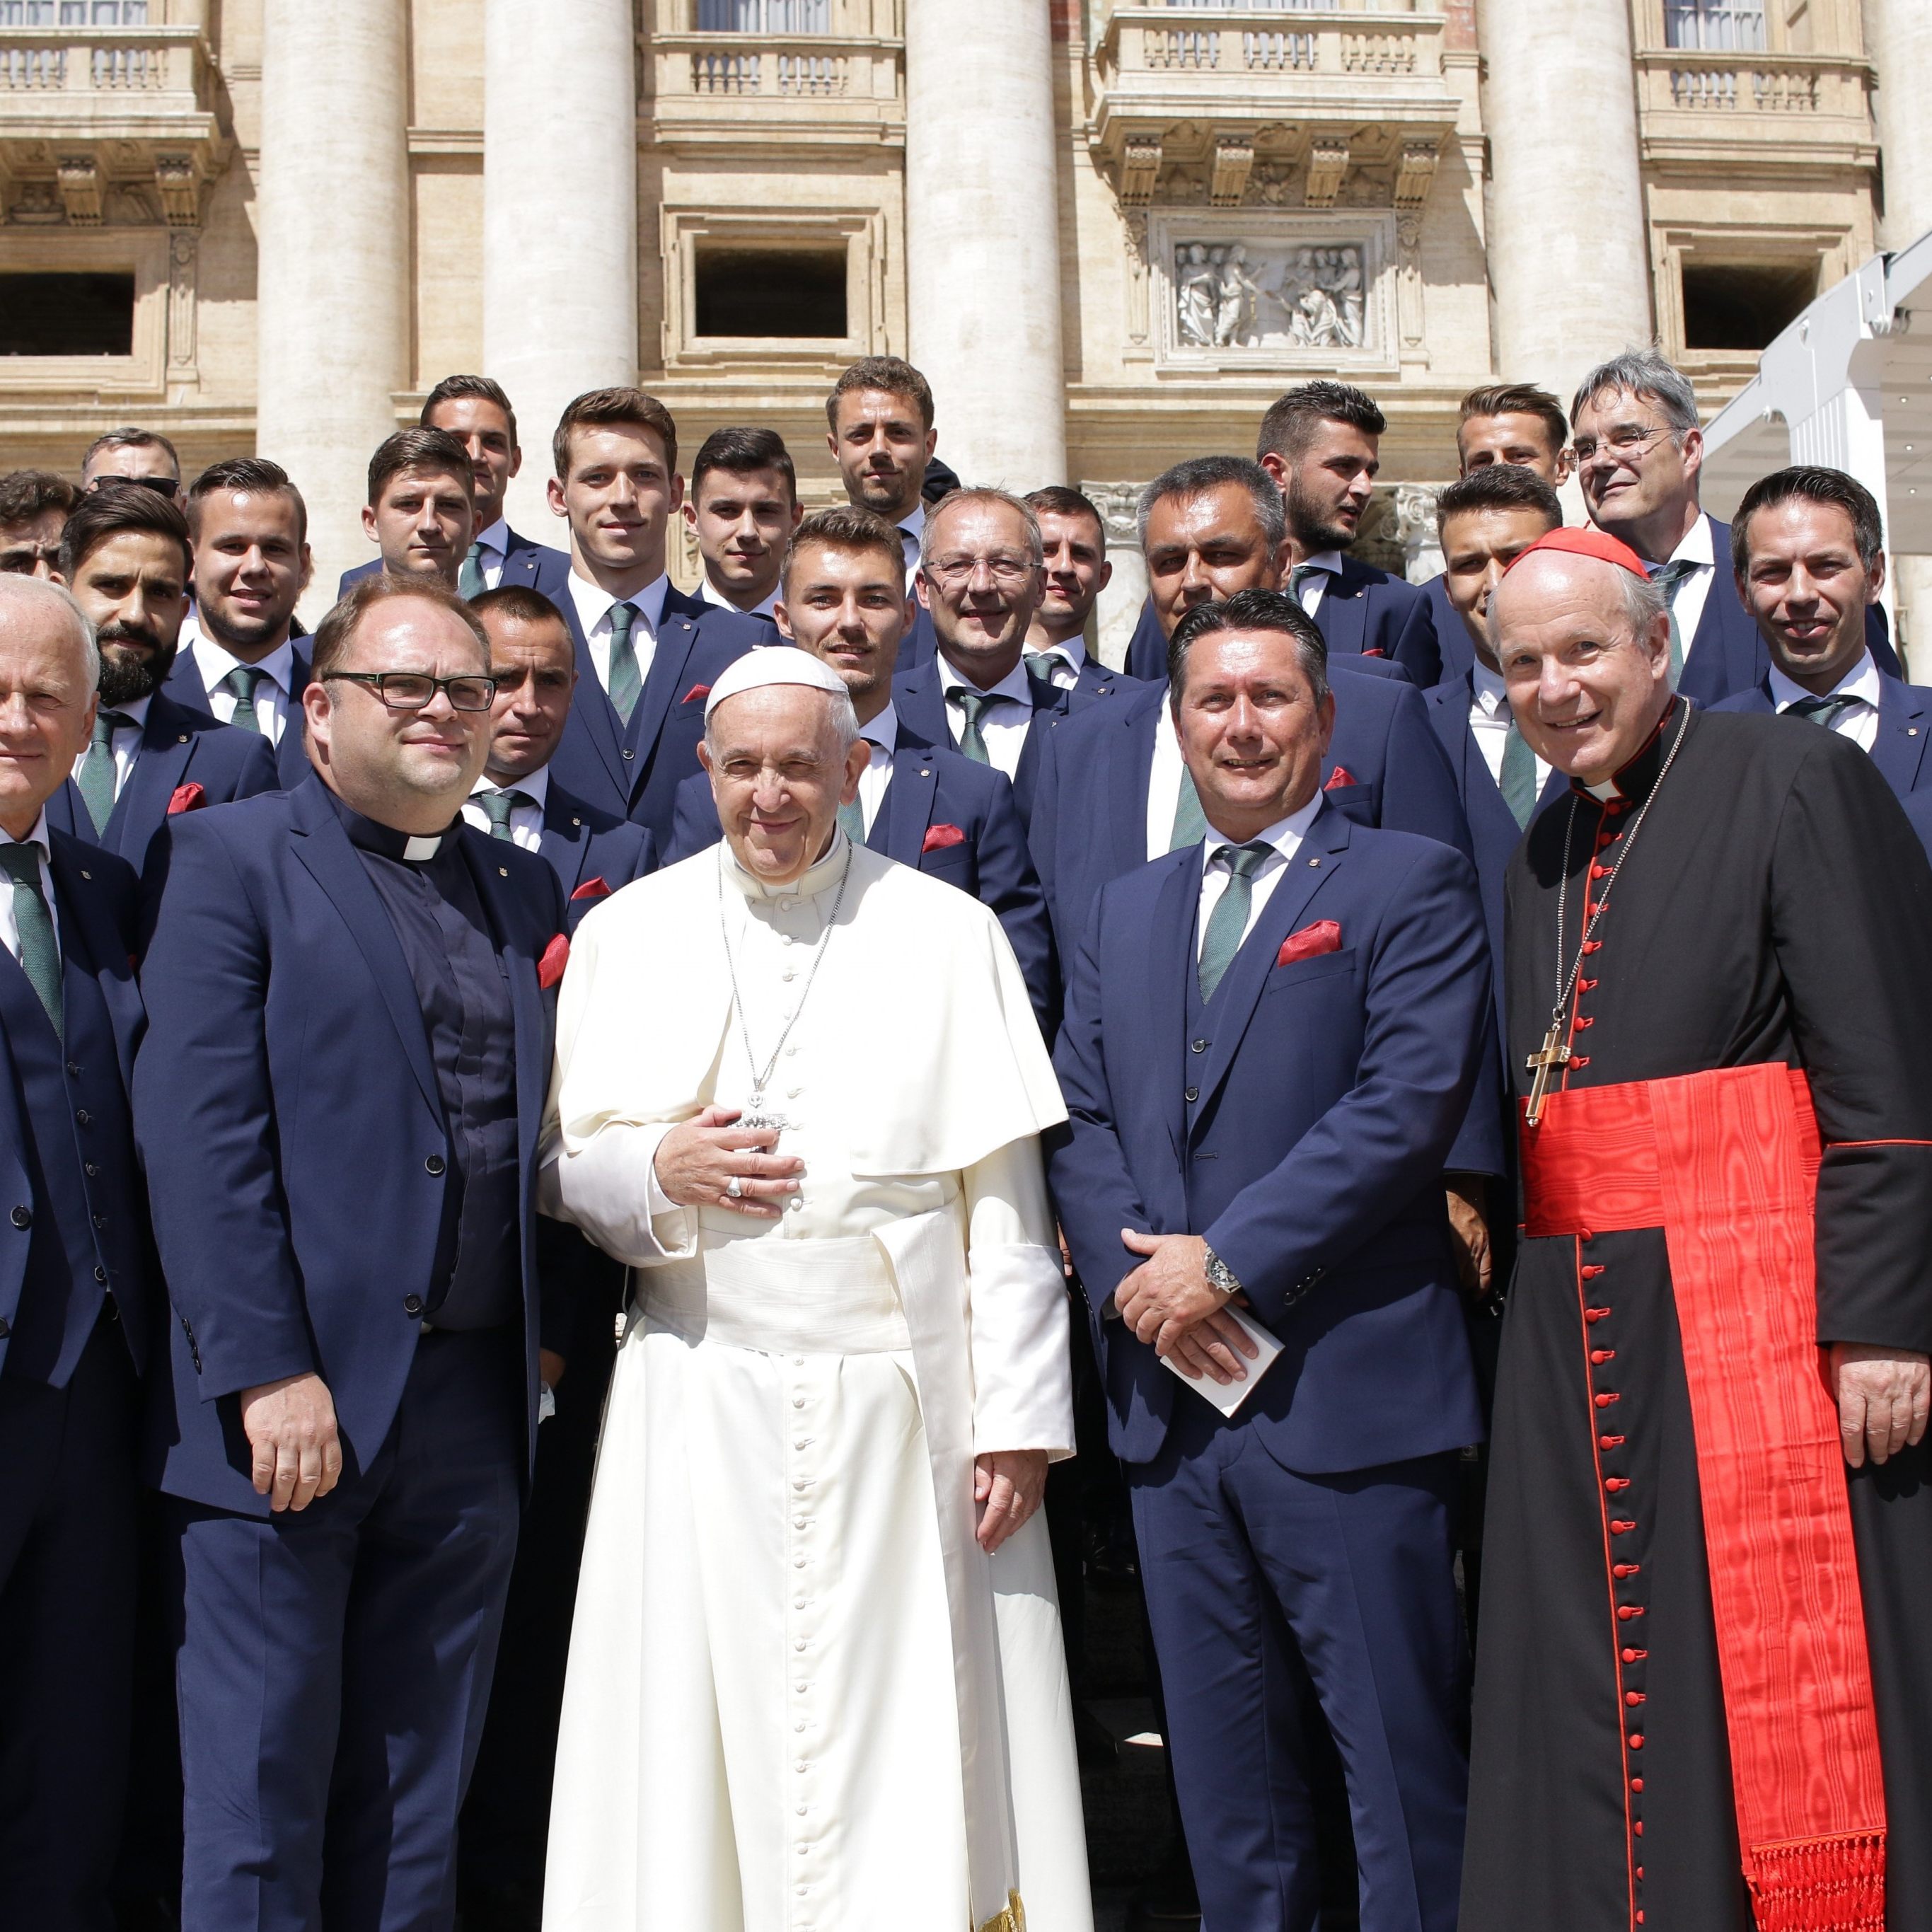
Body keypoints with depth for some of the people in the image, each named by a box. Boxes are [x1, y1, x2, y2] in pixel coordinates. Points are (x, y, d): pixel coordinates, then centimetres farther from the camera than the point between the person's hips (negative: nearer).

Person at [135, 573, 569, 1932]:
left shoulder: (524, 891, 15)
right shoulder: (235, 859, -1)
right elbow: (197, 1133, -10)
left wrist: (549, 1328, 5)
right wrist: (266, 1372, -17)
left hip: (476, 1404, 5)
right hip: (294, 1402, -4)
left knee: (421, 1814, 13)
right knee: (260, 1809, 5)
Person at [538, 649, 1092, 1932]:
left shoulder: (948, 933, 3)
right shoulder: (628, 933, 8)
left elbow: (1006, 1198, 0)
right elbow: (563, 1170, 11)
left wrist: (1018, 1418, -5)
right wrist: (654, 1170, -11)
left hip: (902, 1404, -1)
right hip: (698, 1401, 2)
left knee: (908, 1738, 3)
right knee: (701, 1748, 6)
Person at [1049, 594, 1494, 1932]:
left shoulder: (1410, 887, 0)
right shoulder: (1125, 914, 17)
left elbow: (1410, 1102, -13)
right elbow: (1078, 1117, 10)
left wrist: (1229, 1260, -15)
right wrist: (1132, 1276, -8)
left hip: (1345, 1394, -5)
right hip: (1172, 1393, 5)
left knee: (1402, 1755, 2)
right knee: (1224, 1771, 15)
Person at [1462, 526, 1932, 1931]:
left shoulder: (1798, 780, -5)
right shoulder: (1546, 850, 16)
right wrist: (1533, 1283, 9)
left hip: (1759, 1310, -6)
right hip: (1577, 1327, 7)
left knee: (1776, 1681, -2)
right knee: (1599, 1695, 11)